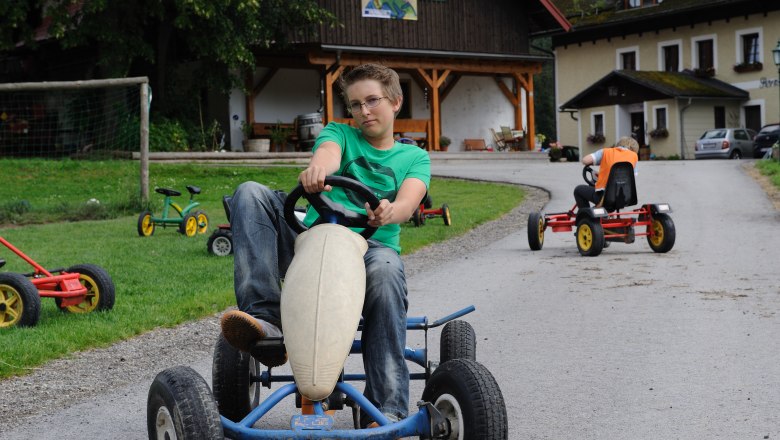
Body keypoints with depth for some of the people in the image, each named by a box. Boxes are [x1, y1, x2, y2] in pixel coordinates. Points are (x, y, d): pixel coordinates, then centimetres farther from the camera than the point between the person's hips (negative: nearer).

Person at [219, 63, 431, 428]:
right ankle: (265, 319, -36)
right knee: (251, 193, -20)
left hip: (372, 245, -2)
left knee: (385, 268, -39)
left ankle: (386, 411, -36)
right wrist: (318, 168, -34)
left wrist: (388, 213, -31)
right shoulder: (339, 134, 21)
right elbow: (328, 152, -7)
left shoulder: (414, 157, 19)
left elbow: (407, 202, -4)